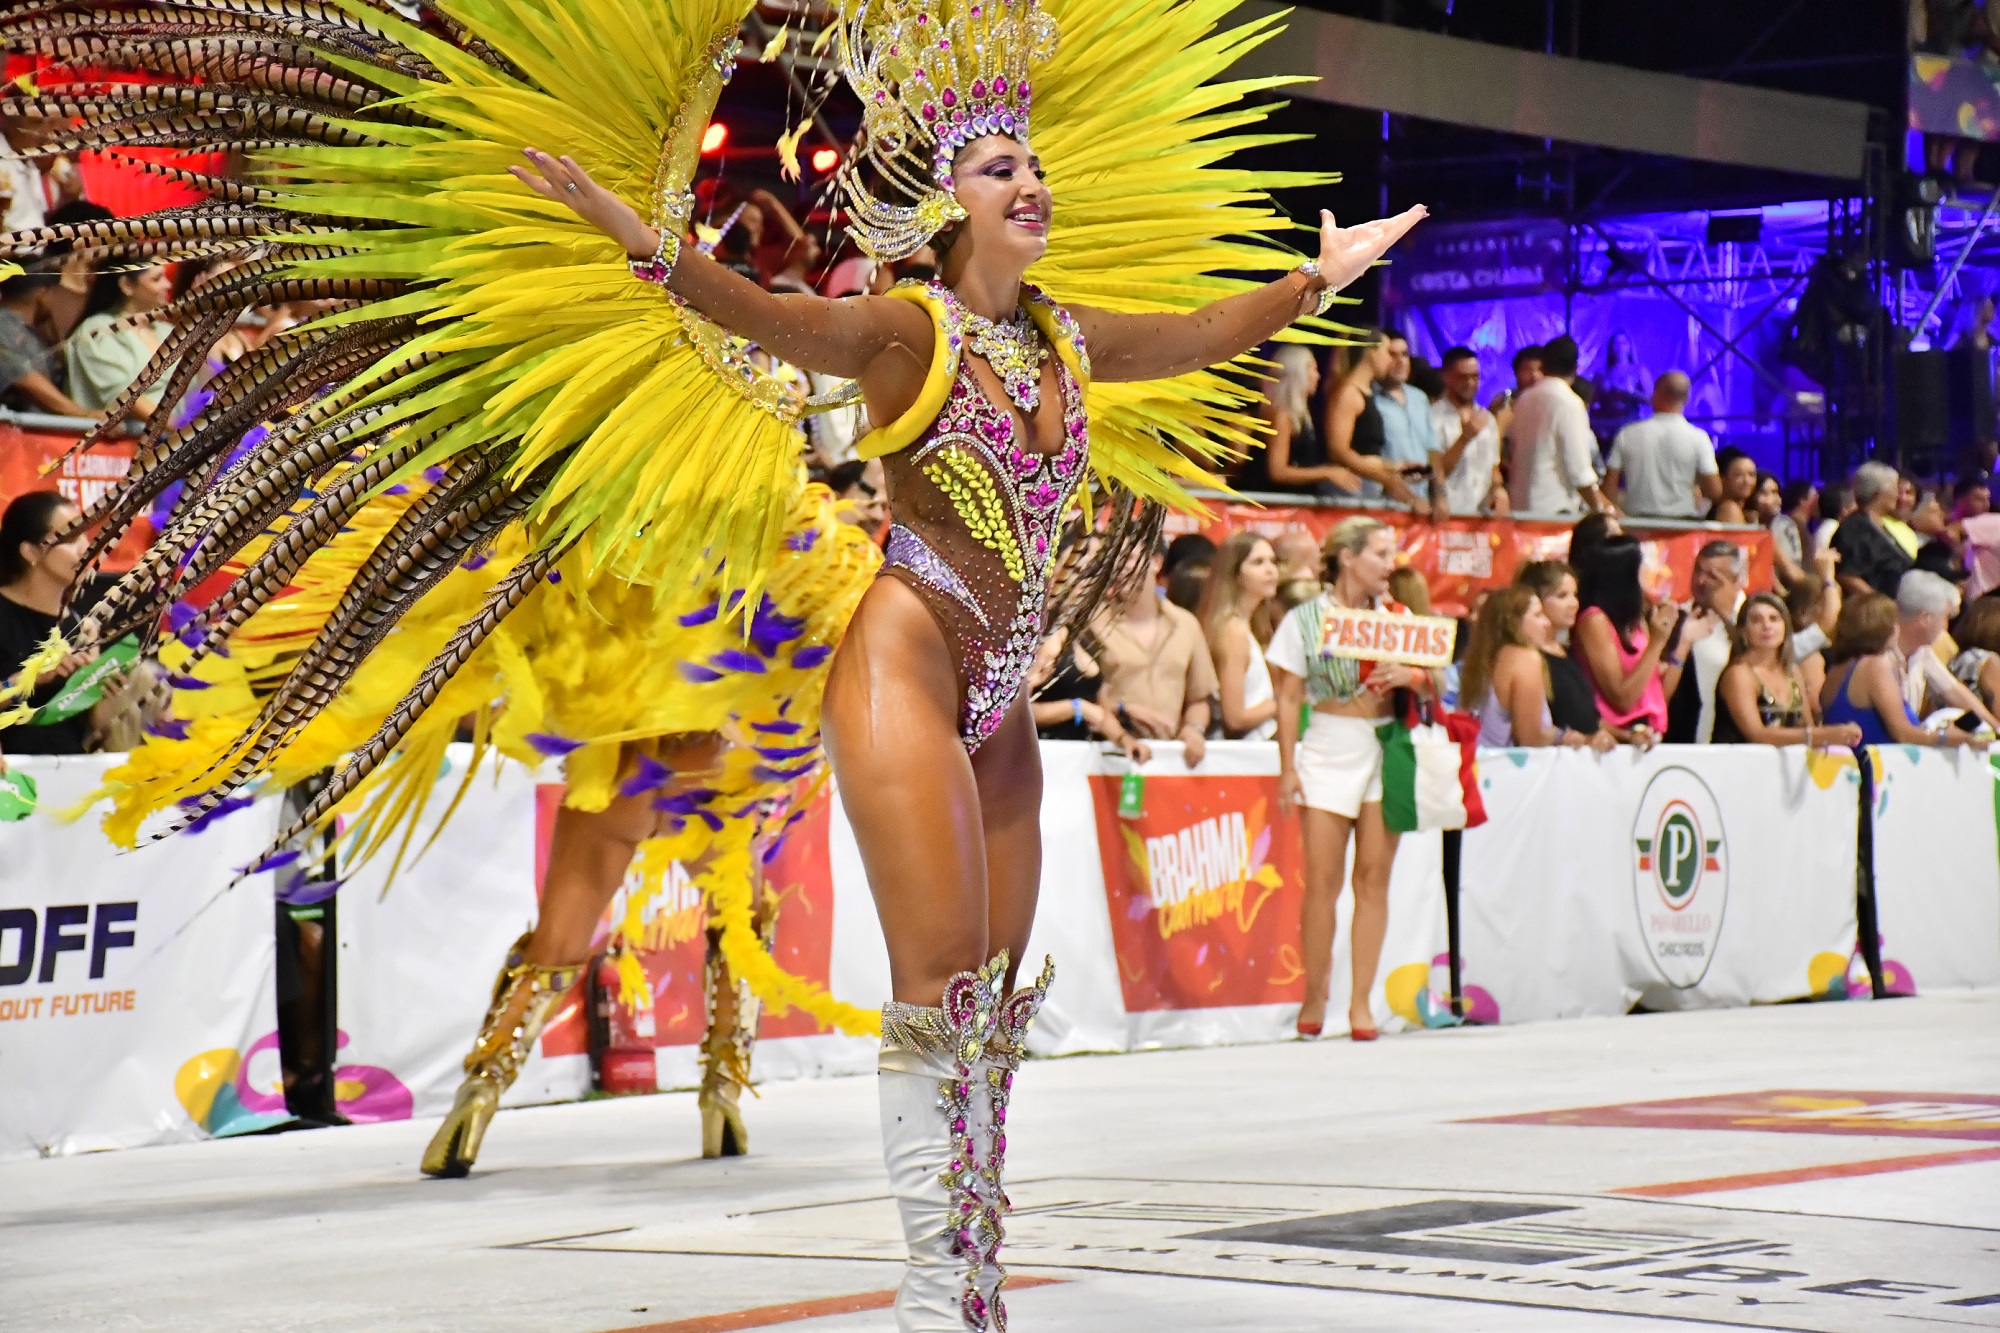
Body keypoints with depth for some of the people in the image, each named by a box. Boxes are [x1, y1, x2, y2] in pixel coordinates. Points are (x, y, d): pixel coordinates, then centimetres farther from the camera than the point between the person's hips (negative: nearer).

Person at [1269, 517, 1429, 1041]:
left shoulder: (1397, 617, 10)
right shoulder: (1304, 619, 1)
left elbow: (1432, 681, 12)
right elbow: (1289, 697, 1)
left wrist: (1410, 676, -11)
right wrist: (1288, 767, -5)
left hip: (1386, 750, 3)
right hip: (1329, 750, -3)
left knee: (1374, 877, 0)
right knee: (1323, 881, -5)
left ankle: (1361, 1001, 3)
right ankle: (1314, 996, 7)